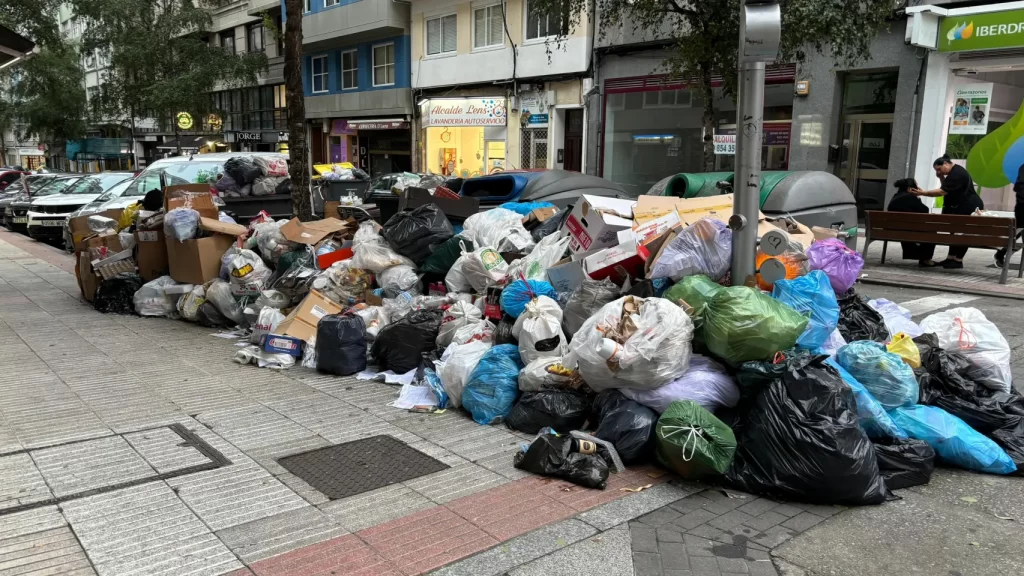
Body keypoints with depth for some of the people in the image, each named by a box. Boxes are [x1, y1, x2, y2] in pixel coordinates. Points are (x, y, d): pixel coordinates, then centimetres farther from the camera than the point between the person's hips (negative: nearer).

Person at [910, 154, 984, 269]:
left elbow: (942, 192, -26)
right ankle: (951, 258, 14)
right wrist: (941, 178, 2)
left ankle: (958, 261, -3)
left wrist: (923, 193, -24)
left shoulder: (957, 173, -20)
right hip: (962, 208, 11)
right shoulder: (954, 172, 13)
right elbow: (946, 189, 16)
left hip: (970, 208, -11)